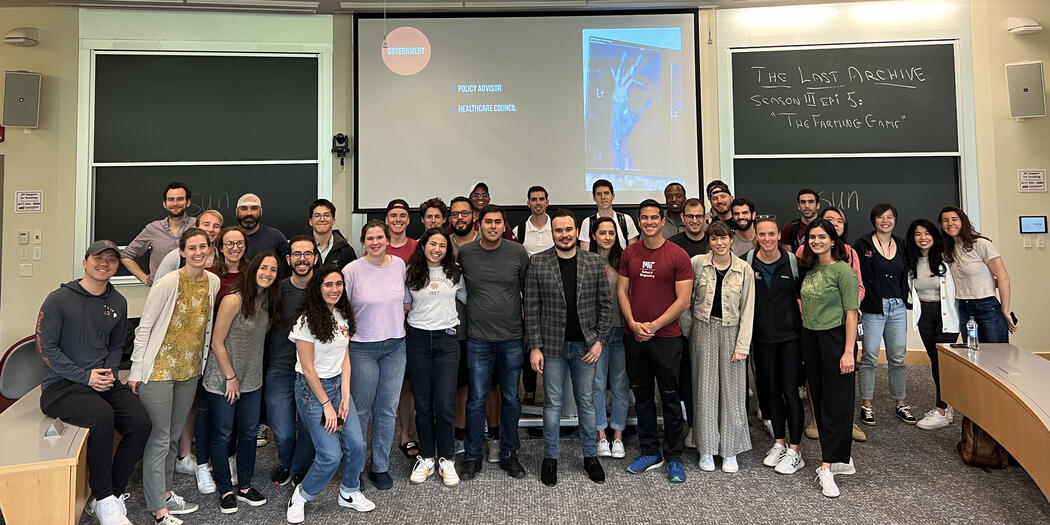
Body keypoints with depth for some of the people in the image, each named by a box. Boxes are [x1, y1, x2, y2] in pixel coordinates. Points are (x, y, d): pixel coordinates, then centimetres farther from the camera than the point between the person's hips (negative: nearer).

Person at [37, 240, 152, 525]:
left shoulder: (118, 303, 10)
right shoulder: (60, 299, -5)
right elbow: (46, 348, -8)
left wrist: (110, 373, 1)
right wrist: (85, 376, -14)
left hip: (103, 381, 5)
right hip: (61, 384, -5)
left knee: (141, 422, -20)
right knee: (102, 416, -34)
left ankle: (115, 492, 0)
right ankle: (104, 499, -17)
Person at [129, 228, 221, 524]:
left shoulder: (213, 282, 1)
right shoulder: (168, 283, -16)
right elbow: (144, 327, -11)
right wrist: (137, 370, -10)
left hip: (190, 369, 6)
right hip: (159, 367, -6)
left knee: (174, 436, 18)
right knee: (159, 438, 0)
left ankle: (163, 491, 33)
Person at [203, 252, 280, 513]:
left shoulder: (268, 300, 2)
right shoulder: (233, 300, -19)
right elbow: (217, 342, -16)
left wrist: (244, 377, 11)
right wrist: (231, 377, -12)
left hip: (252, 380, 7)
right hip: (222, 381, -6)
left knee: (249, 433, 14)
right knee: (222, 435, 8)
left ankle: (245, 486, 29)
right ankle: (226, 490, 23)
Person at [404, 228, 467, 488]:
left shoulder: (455, 273, 6)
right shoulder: (411, 273, 5)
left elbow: (468, 299, 14)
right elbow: (405, 306, 12)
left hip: (447, 339, 0)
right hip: (417, 339, 1)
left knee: (445, 403, -3)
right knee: (422, 402, 6)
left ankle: (446, 460, 10)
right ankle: (426, 457, 20)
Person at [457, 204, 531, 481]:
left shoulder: (518, 252, -1)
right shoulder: (464, 253, 0)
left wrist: (530, 329, 5)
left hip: (512, 338, 1)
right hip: (478, 339, 0)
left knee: (511, 399, 10)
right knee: (476, 400, 5)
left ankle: (509, 454, 27)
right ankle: (472, 457, 21)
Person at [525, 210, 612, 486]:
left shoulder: (595, 262, 1)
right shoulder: (537, 263, -3)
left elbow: (605, 304, 4)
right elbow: (532, 308, -3)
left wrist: (600, 340, -4)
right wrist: (534, 346, -7)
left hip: (585, 345, 1)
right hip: (553, 346, -1)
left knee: (586, 402, 12)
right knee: (552, 403, 7)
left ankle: (590, 456, 27)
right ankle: (550, 458, 22)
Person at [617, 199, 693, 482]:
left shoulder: (678, 255, -6)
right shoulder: (629, 253, 6)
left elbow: (683, 300, -9)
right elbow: (622, 291, 7)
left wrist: (654, 325, -13)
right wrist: (633, 324, -7)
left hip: (666, 337, -4)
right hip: (633, 337, 4)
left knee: (670, 398, 4)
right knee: (642, 395, 13)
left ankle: (674, 458, 17)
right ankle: (650, 452, 27)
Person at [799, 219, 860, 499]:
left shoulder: (843, 270, -10)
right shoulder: (809, 269, 10)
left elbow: (851, 313, -12)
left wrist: (849, 351, -16)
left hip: (835, 339, -7)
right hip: (810, 339, 7)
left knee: (836, 402, -3)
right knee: (819, 400, 11)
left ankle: (827, 467, -1)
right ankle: (841, 458, 24)